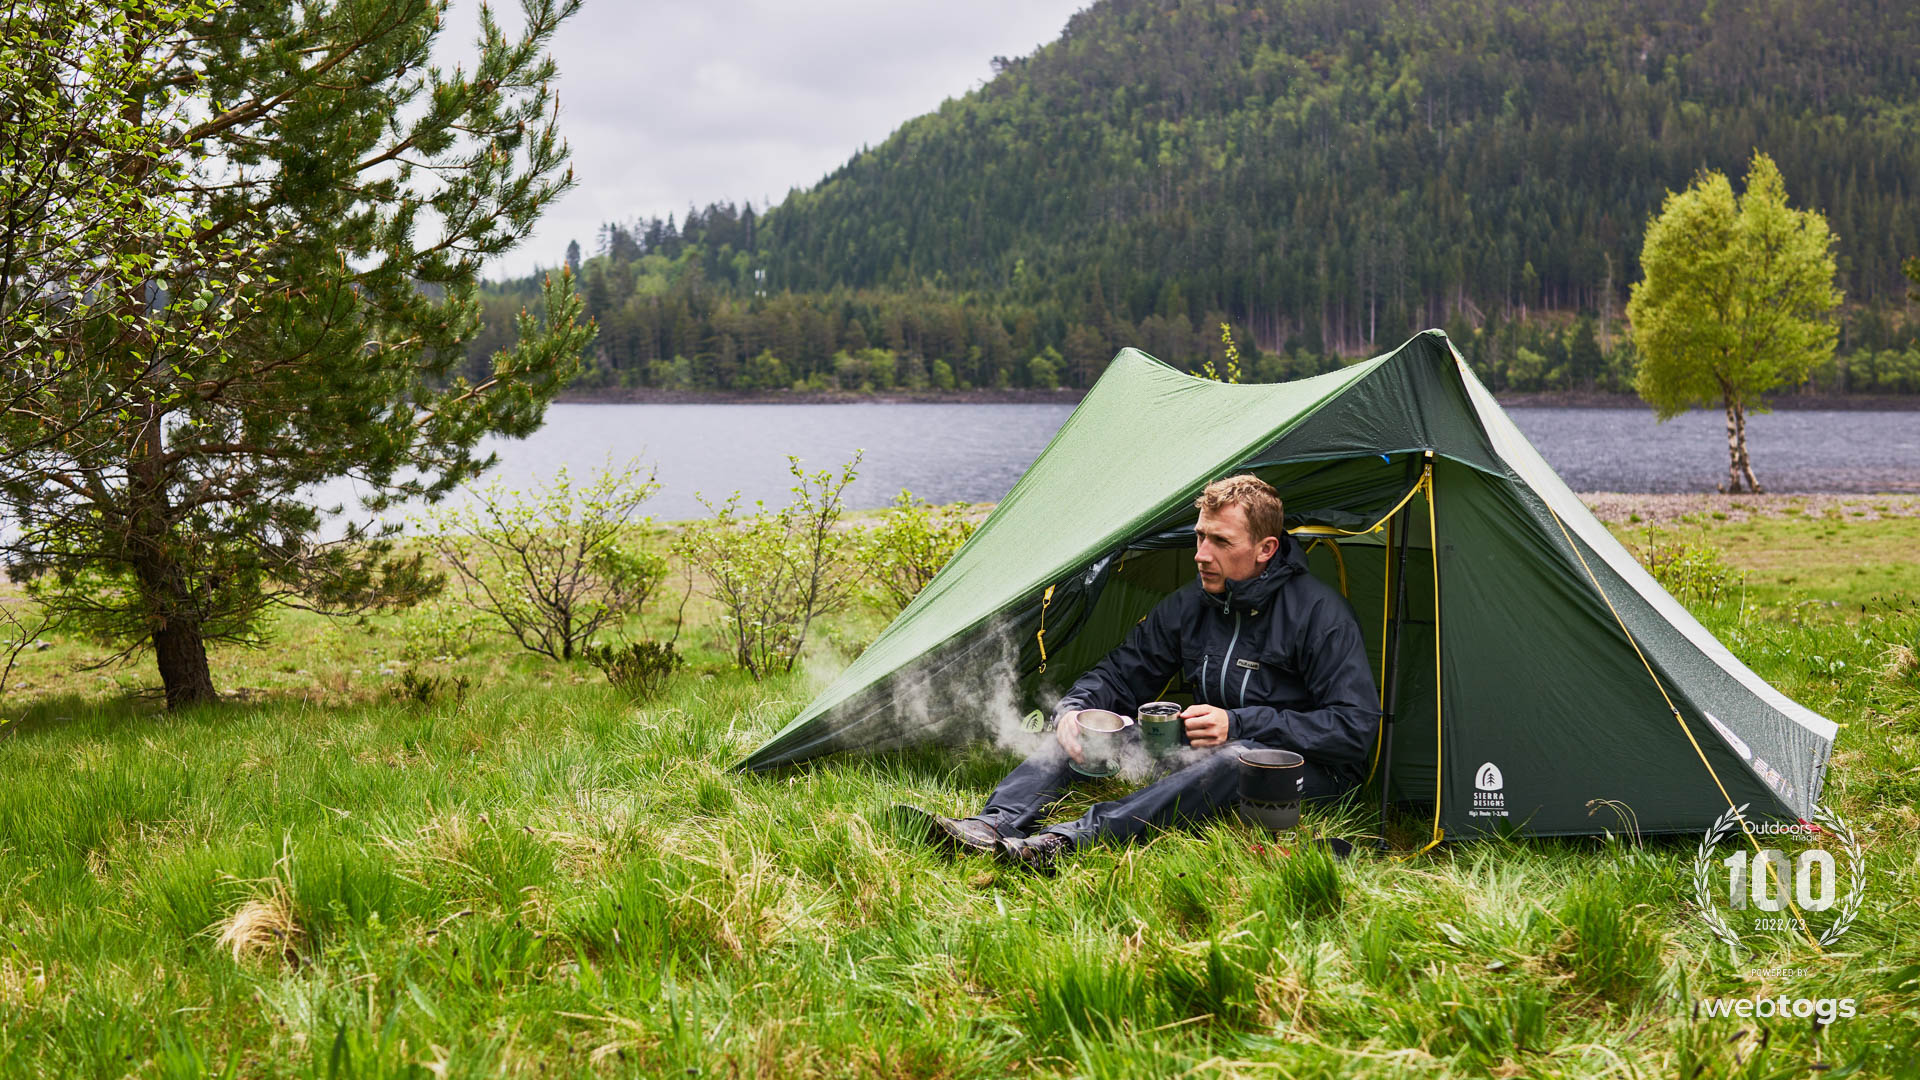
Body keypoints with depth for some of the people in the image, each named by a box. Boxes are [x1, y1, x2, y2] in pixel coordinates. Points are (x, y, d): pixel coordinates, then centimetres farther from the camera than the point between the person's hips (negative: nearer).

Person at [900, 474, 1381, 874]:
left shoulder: (1319, 613, -17)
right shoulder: (1189, 604, 1)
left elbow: (1354, 730, -21)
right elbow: (1120, 675, 7)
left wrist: (1239, 725, -27)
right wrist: (1072, 709, -17)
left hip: (1309, 773, -6)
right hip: (1203, 752, 6)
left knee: (1237, 757, -41)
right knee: (1084, 720, -10)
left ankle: (1065, 840, -51)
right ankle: (995, 824, -33)